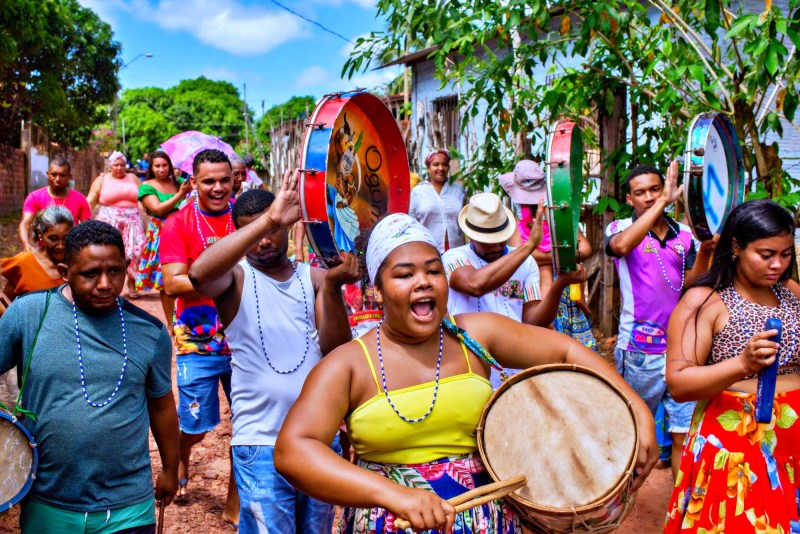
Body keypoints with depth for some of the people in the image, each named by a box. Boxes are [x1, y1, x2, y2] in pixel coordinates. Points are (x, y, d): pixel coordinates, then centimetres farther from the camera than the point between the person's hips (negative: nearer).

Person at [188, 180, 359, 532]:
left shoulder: (314, 278, 7)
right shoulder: (236, 277, -2)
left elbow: (336, 350, -3)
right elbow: (199, 273, -27)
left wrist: (333, 285, -18)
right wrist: (268, 219, -35)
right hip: (261, 444, -4)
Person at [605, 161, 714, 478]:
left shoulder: (683, 235, 9)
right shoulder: (620, 229, -3)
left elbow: (690, 285, 3)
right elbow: (621, 245, -28)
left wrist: (704, 253, -13)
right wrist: (663, 202, -28)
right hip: (639, 351, -3)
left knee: (685, 435, 2)